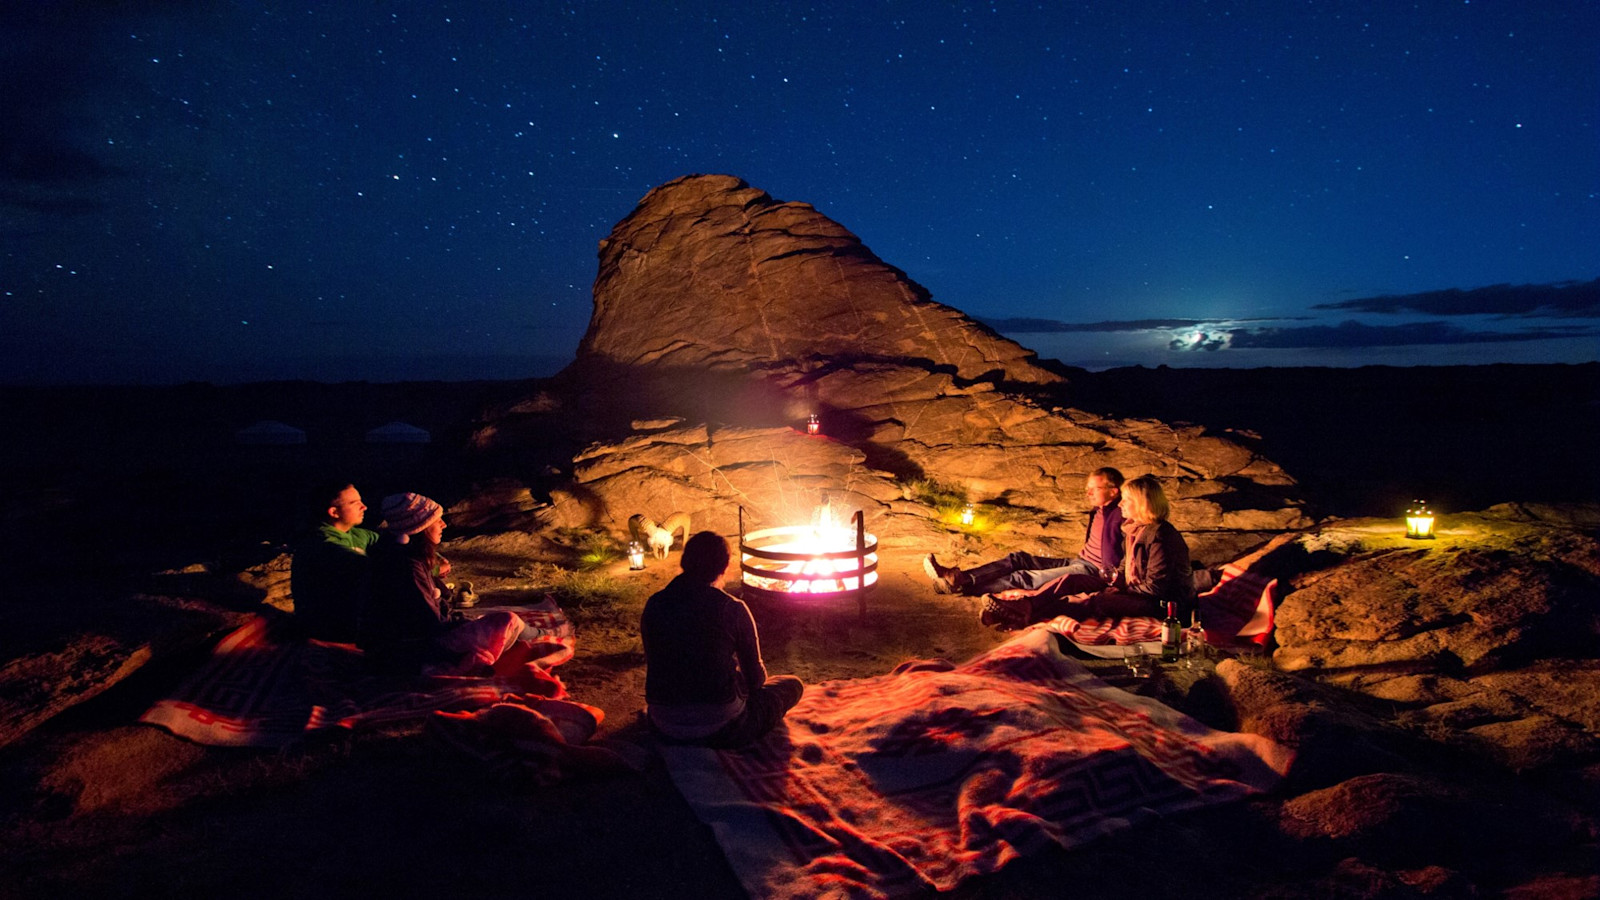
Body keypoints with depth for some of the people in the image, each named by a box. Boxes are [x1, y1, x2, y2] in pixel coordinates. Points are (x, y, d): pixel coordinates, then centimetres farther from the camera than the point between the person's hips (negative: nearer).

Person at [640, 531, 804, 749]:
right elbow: (756, 678, -2)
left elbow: (656, 667, 12)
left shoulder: (654, 604, -1)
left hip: (664, 728, 5)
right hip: (721, 728, -5)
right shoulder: (733, 609, -12)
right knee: (792, 684, 15)